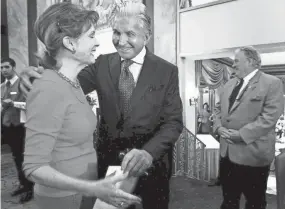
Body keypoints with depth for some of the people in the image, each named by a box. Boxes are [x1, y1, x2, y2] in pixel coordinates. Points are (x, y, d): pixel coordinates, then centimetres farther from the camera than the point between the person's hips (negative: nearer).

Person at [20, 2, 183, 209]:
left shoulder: (167, 71, -8)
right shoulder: (103, 63, 1)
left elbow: (173, 122, -12)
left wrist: (148, 152, -29)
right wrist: (35, 76, -27)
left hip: (151, 166, -2)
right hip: (109, 160, 2)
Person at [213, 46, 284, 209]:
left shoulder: (272, 83, -10)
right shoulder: (230, 84, 13)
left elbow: (269, 117, -19)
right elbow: (219, 108, 15)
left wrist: (241, 134, -21)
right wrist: (219, 127, -5)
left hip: (253, 154, -6)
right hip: (227, 152, 7)